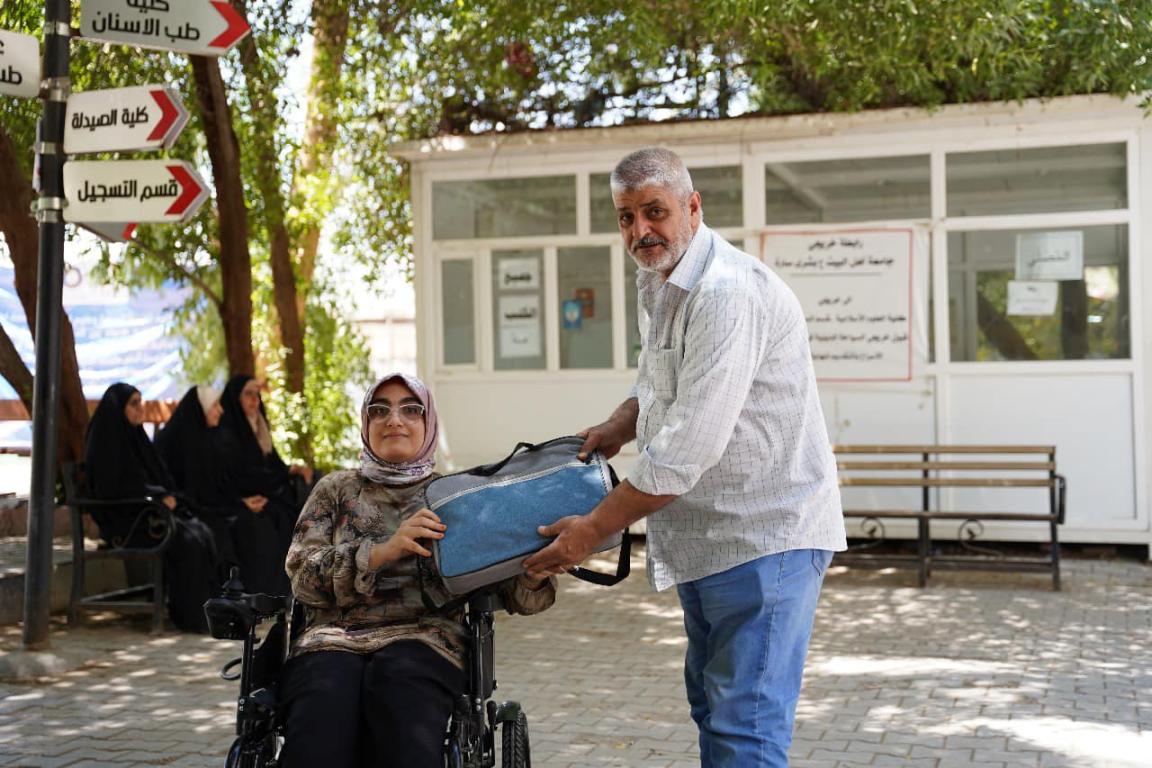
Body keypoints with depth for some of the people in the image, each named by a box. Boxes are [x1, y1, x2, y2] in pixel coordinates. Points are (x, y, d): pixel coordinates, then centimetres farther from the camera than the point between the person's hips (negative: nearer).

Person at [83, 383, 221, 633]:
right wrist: (158, 496, -15)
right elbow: (112, 488, -16)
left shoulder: (134, 436, 16)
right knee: (187, 541, -28)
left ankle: (209, 607, -17)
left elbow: (158, 476, 20)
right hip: (124, 521, -8)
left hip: (150, 513, 8)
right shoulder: (105, 441, -9)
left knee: (203, 533, -17)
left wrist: (169, 497, -1)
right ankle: (189, 615, -20)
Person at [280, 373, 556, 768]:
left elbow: (517, 593, 9)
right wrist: (383, 551, -11)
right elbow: (302, 575, 5)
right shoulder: (336, 489, 21)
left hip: (423, 637, 0)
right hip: (333, 636, 0)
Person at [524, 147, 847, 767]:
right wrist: (619, 426, 8)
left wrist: (594, 529, -18)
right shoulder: (655, 282, 11)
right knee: (711, 704, 20)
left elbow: (688, 446, -26)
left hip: (764, 533, -10)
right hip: (702, 536, 10)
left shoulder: (728, 293, -22)